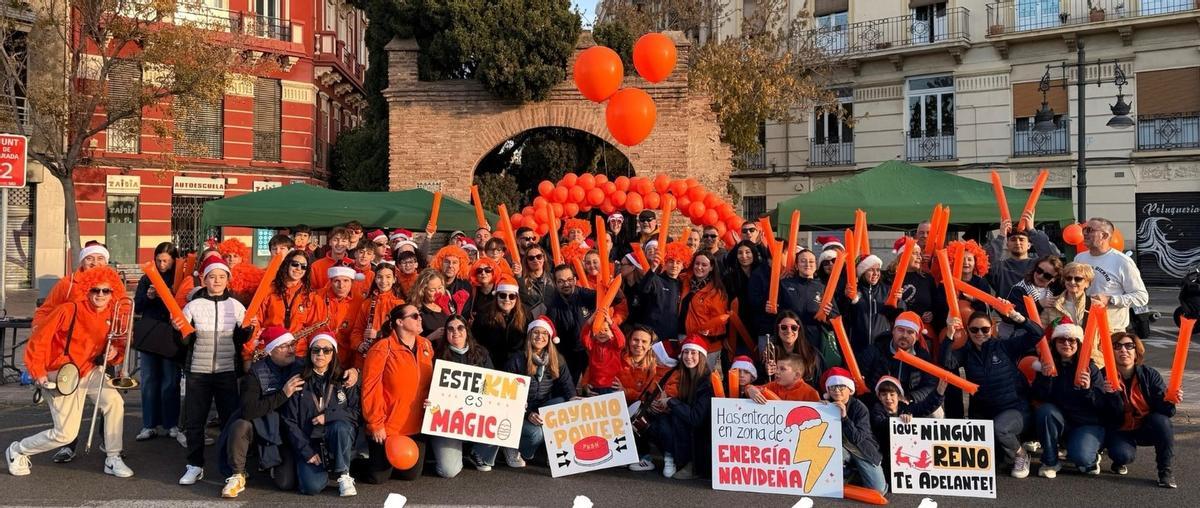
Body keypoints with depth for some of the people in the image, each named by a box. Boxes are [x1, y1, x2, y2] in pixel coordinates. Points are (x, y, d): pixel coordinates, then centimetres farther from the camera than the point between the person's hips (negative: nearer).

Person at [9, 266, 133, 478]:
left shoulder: (112, 317, -3)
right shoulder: (69, 310, -19)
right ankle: (18, 450, 22)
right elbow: (39, 338, -14)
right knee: (65, 434, -7)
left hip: (89, 372, 5)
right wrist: (37, 372, -16)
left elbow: (118, 345, 9)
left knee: (115, 402, -20)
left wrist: (115, 353, -15)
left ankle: (112, 460, -5)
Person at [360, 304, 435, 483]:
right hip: (387, 428, -5)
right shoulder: (383, 349, -15)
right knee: (378, 477, 3)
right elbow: (370, 388, -15)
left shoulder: (426, 346, 4)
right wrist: (375, 424, -14)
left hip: (416, 426, 6)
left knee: (412, 474, 11)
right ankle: (359, 463, 34)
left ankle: (390, 461, 41)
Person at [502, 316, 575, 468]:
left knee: (564, 403, -28)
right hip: (521, 412, -3)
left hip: (544, 411, 3)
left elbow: (567, 386, -1)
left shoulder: (557, 360, 5)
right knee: (536, 433, -34)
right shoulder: (517, 360, -5)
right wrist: (528, 414, -24)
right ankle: (514, 450, 0)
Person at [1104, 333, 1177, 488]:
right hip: (1120, 432, -2)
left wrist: (1169, 401, -39)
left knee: (1160, 419, -30)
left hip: (1147, 429, 2)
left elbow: (1165, 410, -16)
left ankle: (1165, 470, -13)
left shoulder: (1150, 374, -10)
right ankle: (1120, 461, 10)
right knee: (1123, 455, -31)